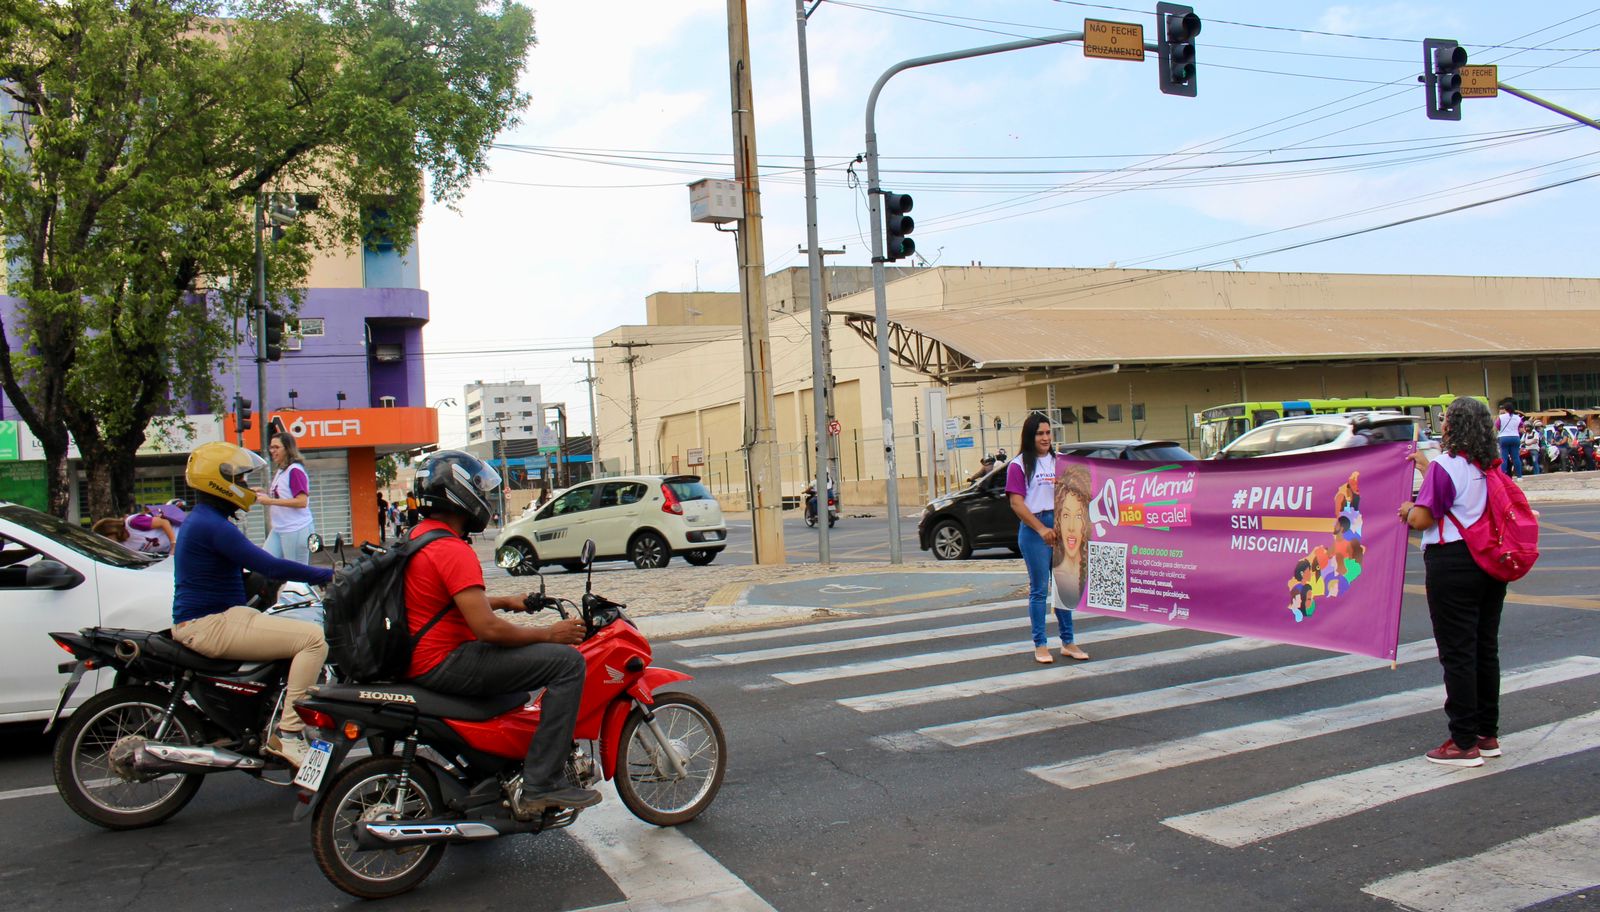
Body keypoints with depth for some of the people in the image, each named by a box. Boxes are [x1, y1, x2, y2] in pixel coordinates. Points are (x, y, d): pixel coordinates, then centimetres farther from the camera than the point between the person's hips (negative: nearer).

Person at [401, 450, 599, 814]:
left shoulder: (420, 536, 14)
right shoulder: (452, 550, -19)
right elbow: (487, 628, -25)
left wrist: (504, 601, 23)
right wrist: (548, 633, -12)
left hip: (422, 658, 11)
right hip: (444, 664, -11)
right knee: (567, 661, -19)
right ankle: (539, 784, -19)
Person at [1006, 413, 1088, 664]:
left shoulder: (1060, 461, 12)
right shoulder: (1019, 465, -1)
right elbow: (1016, 503, -8)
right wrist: (1041, 529, -15)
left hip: (1062, 527, 4)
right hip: (1033, 530, -4)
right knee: (1039, 589, 1)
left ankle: (1068, 642, 18)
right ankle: (1040, 645, 8)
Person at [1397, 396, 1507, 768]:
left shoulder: (1445, 466, -15)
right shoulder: (1490, 468, 8)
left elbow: (1421, 520, -17)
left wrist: (1408, 509, 5)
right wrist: (1425, 465, 37)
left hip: (1451, 563, -8)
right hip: (1490, 562, 8)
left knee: (1457, 653, -2)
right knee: (1486, 649, 14)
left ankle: (1464, 743, 2)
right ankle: (1488, 735, 23)